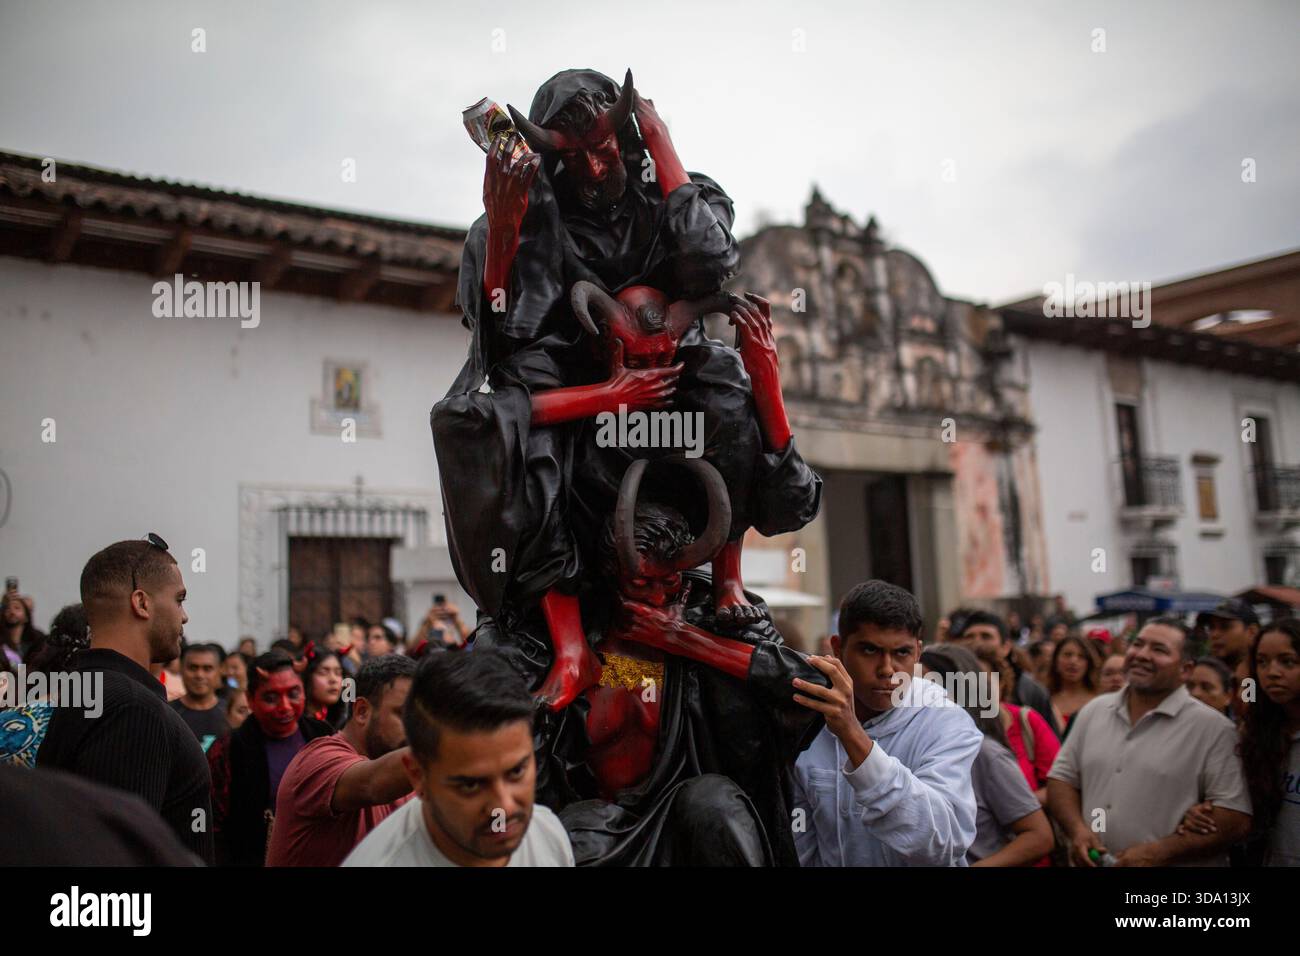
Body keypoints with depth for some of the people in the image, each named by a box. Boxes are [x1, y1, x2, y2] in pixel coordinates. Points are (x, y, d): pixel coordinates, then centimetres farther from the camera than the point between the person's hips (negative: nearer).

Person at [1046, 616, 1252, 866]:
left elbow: (1235, 819, -15)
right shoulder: (1093, 711, 3)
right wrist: (1077, 828, -11)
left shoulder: (1213, 728, -11)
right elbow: (1062, 777, 8)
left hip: (1172, 863, -4)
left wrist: (1158, 853, -21)